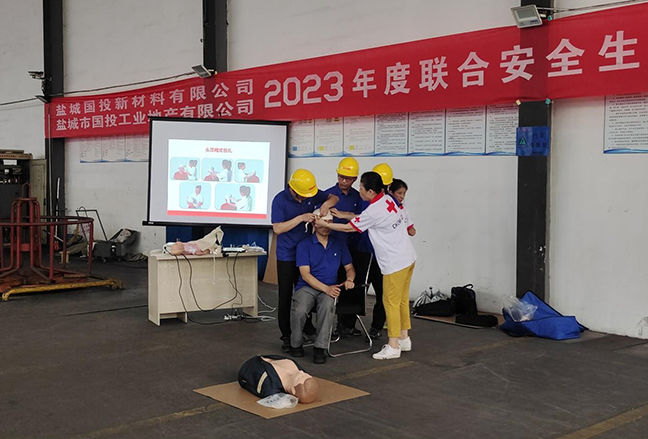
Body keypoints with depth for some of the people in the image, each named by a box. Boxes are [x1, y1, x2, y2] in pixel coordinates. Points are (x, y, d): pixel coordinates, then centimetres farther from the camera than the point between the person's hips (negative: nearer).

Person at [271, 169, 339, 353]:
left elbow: (333, 198, 10)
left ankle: (306, 328, 29)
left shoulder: (311, 194, -3)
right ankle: (286, 336, 10)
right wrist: (301, 218, -28)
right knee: (285, 296, 1)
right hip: (287, 256, -4)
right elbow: (277, 228, -21)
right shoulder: (280, 200, -16)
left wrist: (327, 203, -14)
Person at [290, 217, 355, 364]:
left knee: (328, 305, -36)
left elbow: (349, 268, 17)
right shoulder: (304, 245, 0)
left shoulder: (339, 243, 11)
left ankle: (320, 347, -24)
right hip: (307, 287, -1)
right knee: (299, 311, -33)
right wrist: (326, 288, -20)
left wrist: (349, 279, -8)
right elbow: (305, 275, -7)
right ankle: (296, 344, -3)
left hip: (330, 288, 2)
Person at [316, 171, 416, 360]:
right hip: (408, 257, 9)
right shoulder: (387, 199, 4)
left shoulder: (373, 211, -21)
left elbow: (348, 228, -10)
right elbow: (362, 219, 15)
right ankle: (404, 338, 28)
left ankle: (393, 346, 5)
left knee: (391, 303, -1)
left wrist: (325, 224, 2)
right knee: (402, 300, 17)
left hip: (395, 263, -9)